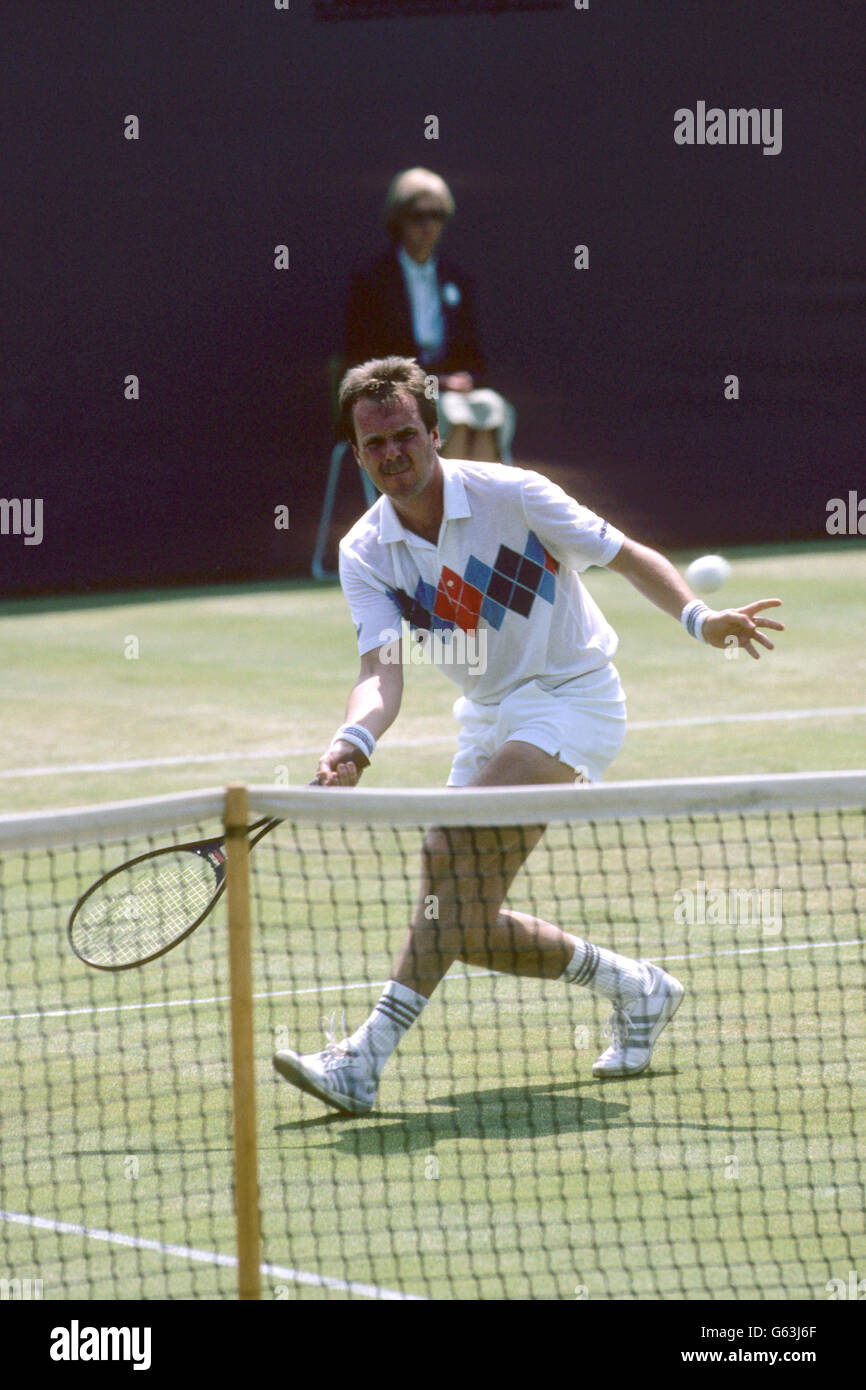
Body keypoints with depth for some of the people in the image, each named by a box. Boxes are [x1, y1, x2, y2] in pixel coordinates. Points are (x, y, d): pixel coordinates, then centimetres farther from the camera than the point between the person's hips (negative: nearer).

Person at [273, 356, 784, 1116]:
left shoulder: (511, 495, -14)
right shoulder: (365, 554, -6)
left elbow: (631, 557, -6)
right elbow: (383, 671, -18)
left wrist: (699, 618, -24)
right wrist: (355, 742, -40)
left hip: (573, 698, -6)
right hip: (489, 718, 6)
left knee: (457, 855, -27)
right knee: (468, 923, -1)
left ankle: (367, 1059, -30)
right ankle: (633, 986, 22)